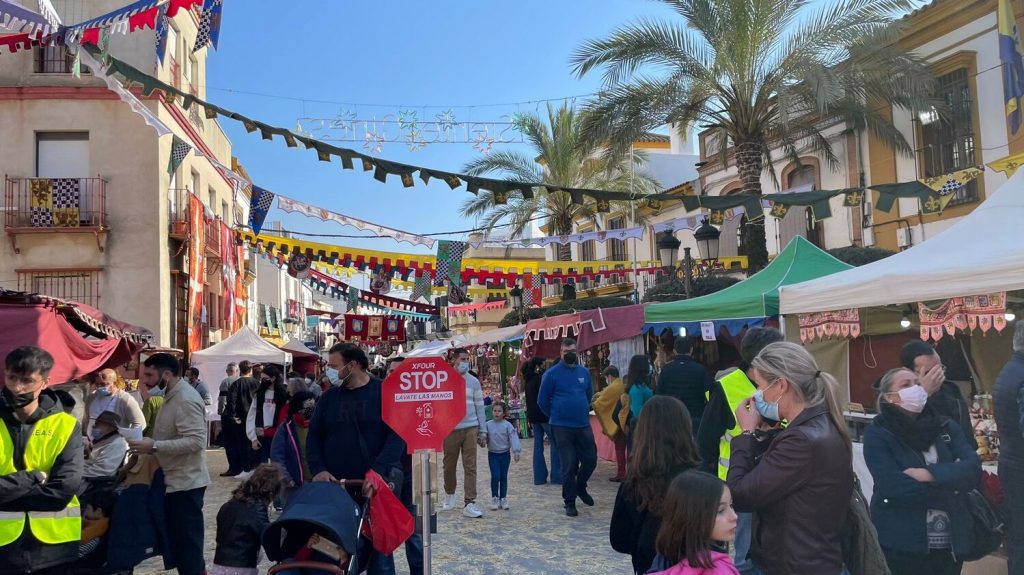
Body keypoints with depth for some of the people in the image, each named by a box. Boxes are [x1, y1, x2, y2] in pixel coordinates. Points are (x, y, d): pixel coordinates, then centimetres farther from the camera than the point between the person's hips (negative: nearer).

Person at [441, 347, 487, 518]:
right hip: (450, 429, -1)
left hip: (471, 428, 1)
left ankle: (469, 503, 0)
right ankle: (449, 494, 35)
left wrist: (483, 431, 7)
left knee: (470, 467, -2)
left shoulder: (474, 381, 5)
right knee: (449, 465, 12)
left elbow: (479, 406, 8)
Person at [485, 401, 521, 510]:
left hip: (505, 454, 0)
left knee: (504, 477, 8)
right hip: (493, 454, 0)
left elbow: (513, 438, -11)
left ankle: (503, 499, 19)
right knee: (495, 477, -8)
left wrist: (516, 452, -18)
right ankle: (494, 498, 7)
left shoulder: (507, 425, -6)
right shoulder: (488, 425, -1)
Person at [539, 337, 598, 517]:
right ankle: (569, 502, 14)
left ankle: (580, 487, 35)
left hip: (583, 425, 4)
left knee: (591, 460, 8)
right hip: (562, 427, -4)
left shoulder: (584, 372, 7)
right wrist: (555, 416, 8)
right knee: (568, 465, 1)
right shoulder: (552, 373, -7)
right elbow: (542, 400, 0)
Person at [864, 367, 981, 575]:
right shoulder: (878, 433, -8)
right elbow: (893, 487, -19)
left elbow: (973, 469, -6)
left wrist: (930, 474, -19)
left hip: (951, 541, 4)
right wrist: (949, 496, -11)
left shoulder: (946, 426, 7)